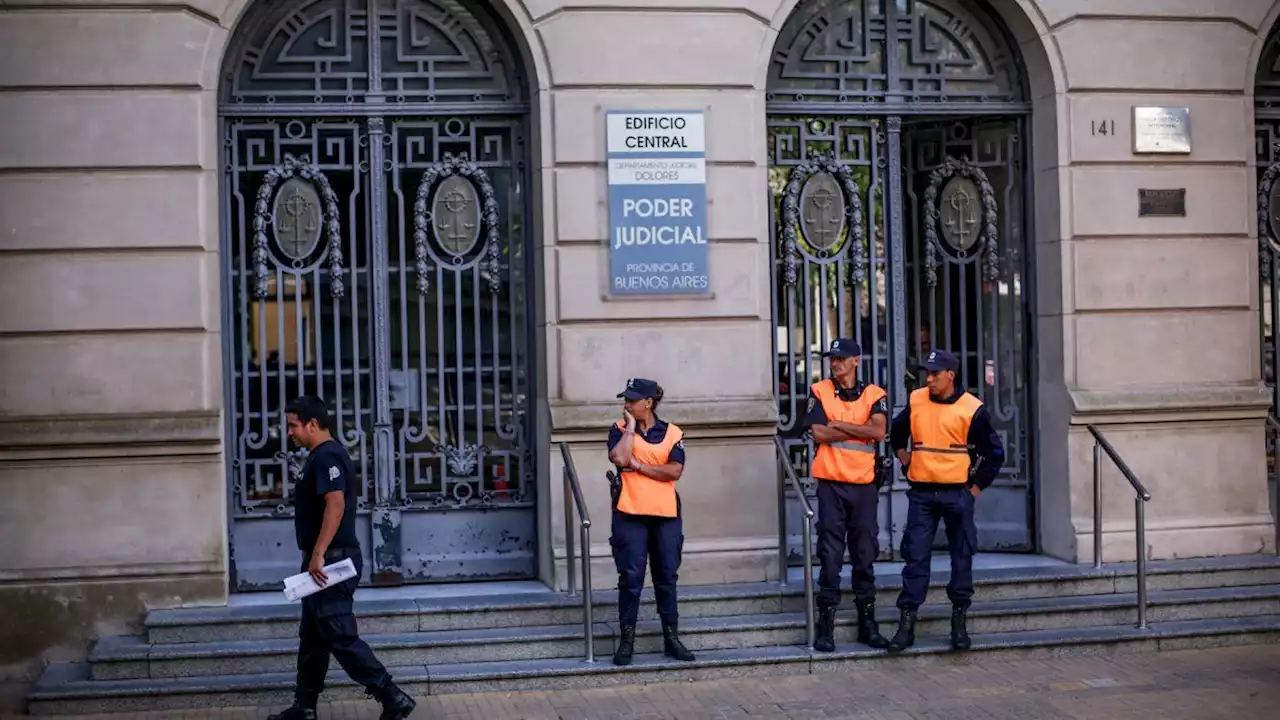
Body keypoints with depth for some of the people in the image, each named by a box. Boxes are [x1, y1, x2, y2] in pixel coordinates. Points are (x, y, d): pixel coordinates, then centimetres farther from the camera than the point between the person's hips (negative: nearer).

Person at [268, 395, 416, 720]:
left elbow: (336, 504, -28)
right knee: (312, 636, 15)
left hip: (330, 561, -11)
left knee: (341, 637, -10)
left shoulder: (327, 456, -16)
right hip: (327, 561, 11)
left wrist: (317, 555, -29)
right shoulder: (324, 456, 17)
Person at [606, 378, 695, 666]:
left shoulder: (672, 433, 4)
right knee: (631, 578, -2)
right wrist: (630, 427, -9)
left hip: (666, 515, 1)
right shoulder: (620, 430, 4)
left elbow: (674, 471, -9)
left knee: (667, 578, 7)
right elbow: (620, 459, -16)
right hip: (630, 515, -1)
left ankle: (671, 638, 15)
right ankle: (627, 640, 5)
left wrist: (639, 465, -10)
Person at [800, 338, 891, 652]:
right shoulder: (819, 392, 4)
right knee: (830, 555, -2)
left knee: (865, 555, 7)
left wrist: (839, 425, -9)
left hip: (865, 485, 2)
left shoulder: (874, 395, 7)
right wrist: (860, 431, -8)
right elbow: (818, 433, -10)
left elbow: (879, 431, -10)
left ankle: (868, 624, 16)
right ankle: (826, 624, 3)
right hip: (831, 484, -1)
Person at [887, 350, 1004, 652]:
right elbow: (897, 432, 25)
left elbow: (994, 453, 2)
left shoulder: (972, 409, -6)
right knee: (916, 557, -1)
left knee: (962, 557, 6)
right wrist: (902, 455, 13)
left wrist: (977, 486, -1)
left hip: (958, 494, -2)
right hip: (922, 493, 2)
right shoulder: (915, 402, 4)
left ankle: (959, 621, 17)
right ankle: (907, 622, 1)